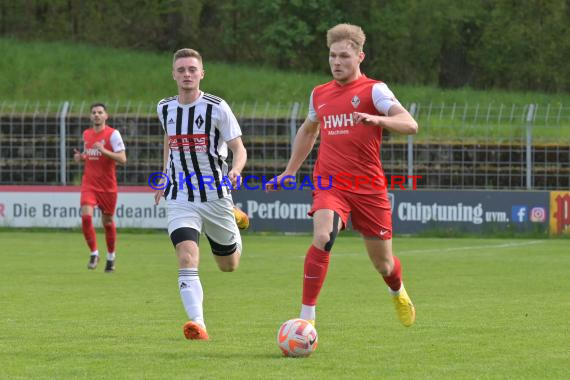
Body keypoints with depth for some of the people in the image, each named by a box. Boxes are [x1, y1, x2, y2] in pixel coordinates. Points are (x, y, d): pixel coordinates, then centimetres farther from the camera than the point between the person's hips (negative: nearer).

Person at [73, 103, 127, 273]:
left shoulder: (113, 134, -8)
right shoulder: (86, 134, 9)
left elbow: (122, 159, -14)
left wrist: (104, 150, -26)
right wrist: (80, 158, 1)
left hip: (108, 186, -3)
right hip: (89, 184, 3)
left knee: (107, 222, 8)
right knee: (86, 216, -16)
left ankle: (111, 257, 28)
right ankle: (94, 254, -3)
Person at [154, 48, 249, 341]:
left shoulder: (217, 108, -8)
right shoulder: (165, 108, 4)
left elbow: (239, 149, -6)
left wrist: (235, 171, -26)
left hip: (216, 195, -1)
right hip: (180, 199, 1)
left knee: (229, 265, 15)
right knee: (186, 259, -22)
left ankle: (234, 220, 50)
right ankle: (197, 324, -28)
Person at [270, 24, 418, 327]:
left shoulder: (373, 90, -5)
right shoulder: (319, 94, 10)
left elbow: (410, 125, -18)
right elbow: (308, 130, 31)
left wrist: (377, 119, -35)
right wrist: (290, 171, 30)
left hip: (369, 187, -2)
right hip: (330, 185, 2)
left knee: (383, 264, 9)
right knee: (322, 238, -28)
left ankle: (398, 293, 47)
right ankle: (307, 318, -26)